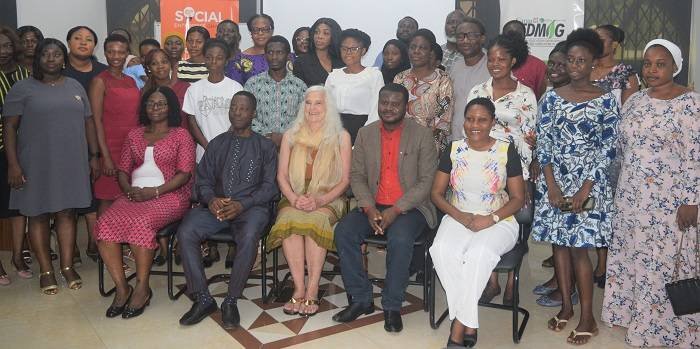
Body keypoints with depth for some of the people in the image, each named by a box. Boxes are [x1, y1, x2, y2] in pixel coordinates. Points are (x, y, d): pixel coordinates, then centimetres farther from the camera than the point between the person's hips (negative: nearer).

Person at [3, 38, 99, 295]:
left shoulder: (75, 87, 10)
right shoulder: (23, 88, -1)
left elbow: (88, 122, 12)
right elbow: (9, 127, -4)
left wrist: (94, 155, 7)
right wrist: (13, 164, -11)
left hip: (71, 163, 3)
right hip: (36, 164, -3)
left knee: (66, 213, 7)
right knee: (38, 215, 5)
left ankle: (67, 266, 16)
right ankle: (46, 270, 14)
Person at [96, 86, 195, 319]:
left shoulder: (181, 135, 6)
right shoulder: (134, 135, 21)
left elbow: (184, 173, -5)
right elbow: (123, 170, 18)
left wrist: (154, 192, -16)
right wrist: (128, 189, -5)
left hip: (168, 195, -5)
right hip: (134, 195, 5)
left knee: (141, 222, -35)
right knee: (105, 223, -24)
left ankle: (142, 288, -19)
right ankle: (121, 287, -16)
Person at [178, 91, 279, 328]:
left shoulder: (264, 146, 12)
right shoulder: (217, 144, 21)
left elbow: (269, 186, 2)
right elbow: (203, 179, 15)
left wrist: (242, 205, -14)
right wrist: (210, 199, -9)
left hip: (251, 206, -3)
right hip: (216, 205, 3)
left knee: (249, 237, -37)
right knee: (185, 232, -25)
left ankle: (231, 301, -21)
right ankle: (202, 299, -14)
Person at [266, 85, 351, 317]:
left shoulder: (341, 137, 8)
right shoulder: (291, 136, 16)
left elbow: (345, 179, 2)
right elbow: (281, 176, 9)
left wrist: (319, 200, -13)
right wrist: (294, 199, -11)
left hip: (328, 201, -2)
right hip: (295, 200, 2)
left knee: (315, 221, -35)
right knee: (289, 220, -32)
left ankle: (312, 291, -30)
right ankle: (299, 289, -28)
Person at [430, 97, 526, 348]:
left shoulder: (507, 151, -2)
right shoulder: (453, 150, 4)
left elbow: (518, 198, 0)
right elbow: (436, 193, 5)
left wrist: (490, 219, -16)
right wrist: (461, 217, -11)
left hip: (498, 222, -2)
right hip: (458, 218, 2)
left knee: (479, 253, -35)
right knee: (442, 250, -31)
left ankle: (459, 325, -21)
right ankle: (468, 324, -18)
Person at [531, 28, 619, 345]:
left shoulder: (606, 101, -3)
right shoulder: (552, 97, 3)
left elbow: (607, 149, -6)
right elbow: (543, 143, 0)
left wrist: (585, 189, -13)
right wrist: (551, 186, -9)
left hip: (588, 182, -3)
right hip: (554, 180, 3)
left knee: (579, 248, -3)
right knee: (559, 243, 9)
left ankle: (587, 317, 10)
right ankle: (566, 305, 24)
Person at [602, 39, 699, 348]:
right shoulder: (634, 101, 7)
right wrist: (625, 188, 13)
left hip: (669, 201, -6)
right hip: (631, 197, 6)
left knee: (663, 263, 4)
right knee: (631, 258, 14)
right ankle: (634, 314, 32)